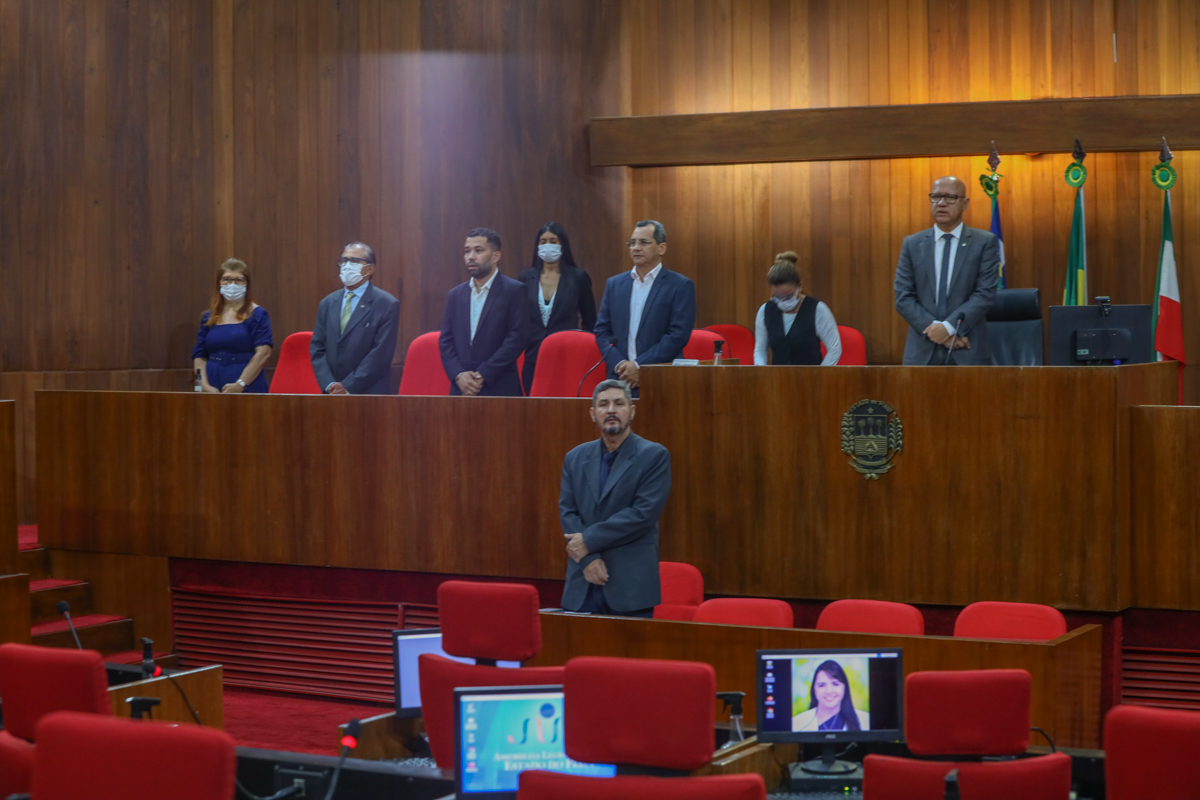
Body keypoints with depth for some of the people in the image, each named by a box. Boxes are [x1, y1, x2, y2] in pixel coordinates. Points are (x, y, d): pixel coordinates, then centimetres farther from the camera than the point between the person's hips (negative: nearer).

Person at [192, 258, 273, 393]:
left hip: (247, 390, -3)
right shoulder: (208, 318, 14)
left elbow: (263, 352, -10)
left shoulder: (257, 315, 1)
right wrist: (205, 385, -5)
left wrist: (240, 384, -17)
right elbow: (199, 356, 11)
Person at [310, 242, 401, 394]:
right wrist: (329, 385, -7)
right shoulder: (327, 304, 12)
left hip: (369, 394, -4)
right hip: (332, 395, 4)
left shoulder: (387, 305, -4)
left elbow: (381, 353, -10)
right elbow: (317, 349, 9)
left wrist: (348, 387, -14)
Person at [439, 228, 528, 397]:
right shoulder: (456, 294, 14)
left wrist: (483, 375, -12)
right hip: (461, 389, 4)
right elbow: (445, 340, 11)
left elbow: (517, 338, -8)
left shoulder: (514, 290, -1)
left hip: (500, 390, -4)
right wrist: (459, 375, -7)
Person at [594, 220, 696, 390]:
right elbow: (602, 330, 11)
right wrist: (619, 364, -6)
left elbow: (678, 335, -9)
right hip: (619, 381, 3)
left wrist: (639, 365, -13)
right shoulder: (614, 284, 14)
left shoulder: (681, 286, 0)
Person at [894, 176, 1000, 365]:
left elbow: (985, 294, -4)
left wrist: (949, 327, -15)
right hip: (923, 353, 2)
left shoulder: (985, 242, 4)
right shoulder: (912, 244, 9)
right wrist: (934, 329, -10)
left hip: (968, 354, -1)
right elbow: (903, 298, 4)